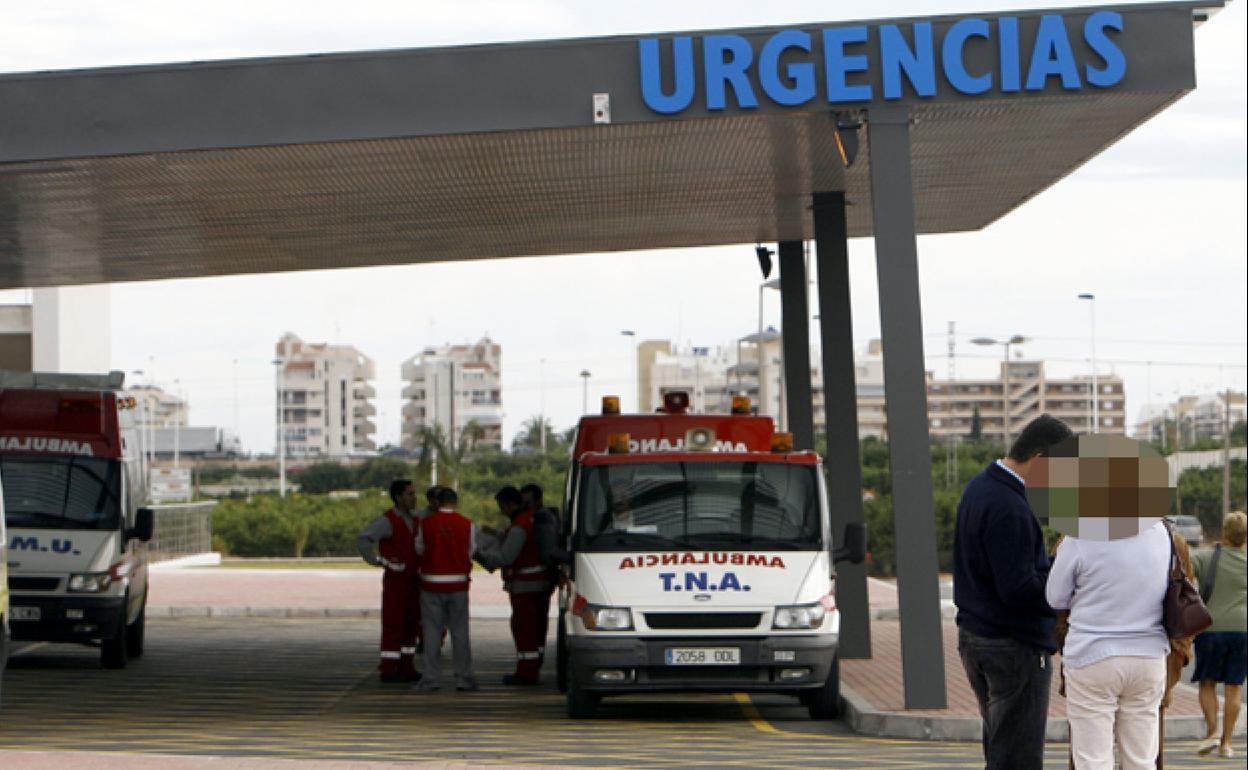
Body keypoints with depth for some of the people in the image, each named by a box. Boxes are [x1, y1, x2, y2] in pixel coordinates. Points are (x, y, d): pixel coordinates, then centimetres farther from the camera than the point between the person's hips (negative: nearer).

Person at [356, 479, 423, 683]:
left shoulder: (415, 520, 12)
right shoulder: (387, 521, -11)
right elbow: (362, 540, -22)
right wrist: (377, 561, -19)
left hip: (413, 580, 7)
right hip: (395, 580, -7)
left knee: (411, 625, 7)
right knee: (393, 625, -5)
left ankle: (406, 668, 13)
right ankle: (388, 670, -2)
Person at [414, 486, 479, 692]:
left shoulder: (426, 523, -5)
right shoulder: (467, 525, -5)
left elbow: (419, 550, 4)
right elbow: (471, 552, 3)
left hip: (431, 583, 0)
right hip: (458, 584, 0)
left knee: (432, 631, 5)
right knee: (460, 632, 6)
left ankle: (432, 678, 4)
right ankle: (464, 677, 7)